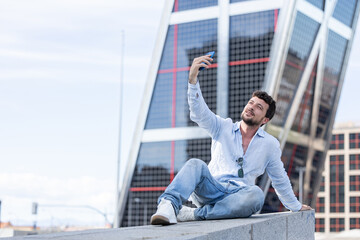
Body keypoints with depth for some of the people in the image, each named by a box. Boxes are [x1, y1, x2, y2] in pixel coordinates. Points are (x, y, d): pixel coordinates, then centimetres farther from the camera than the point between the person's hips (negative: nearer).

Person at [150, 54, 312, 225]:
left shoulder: (270, 144, 15)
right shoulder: (223, 127, 12)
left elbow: (280, 179, 27)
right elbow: (199, 113, -7)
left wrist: (296, 206, 34)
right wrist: (193, 78, -21)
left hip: (238, 196, 0)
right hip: (211, 190, 0)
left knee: (256, 195, -36)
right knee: (196, 164, -32)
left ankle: (196, 214, -37)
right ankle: (169, 204, -55)